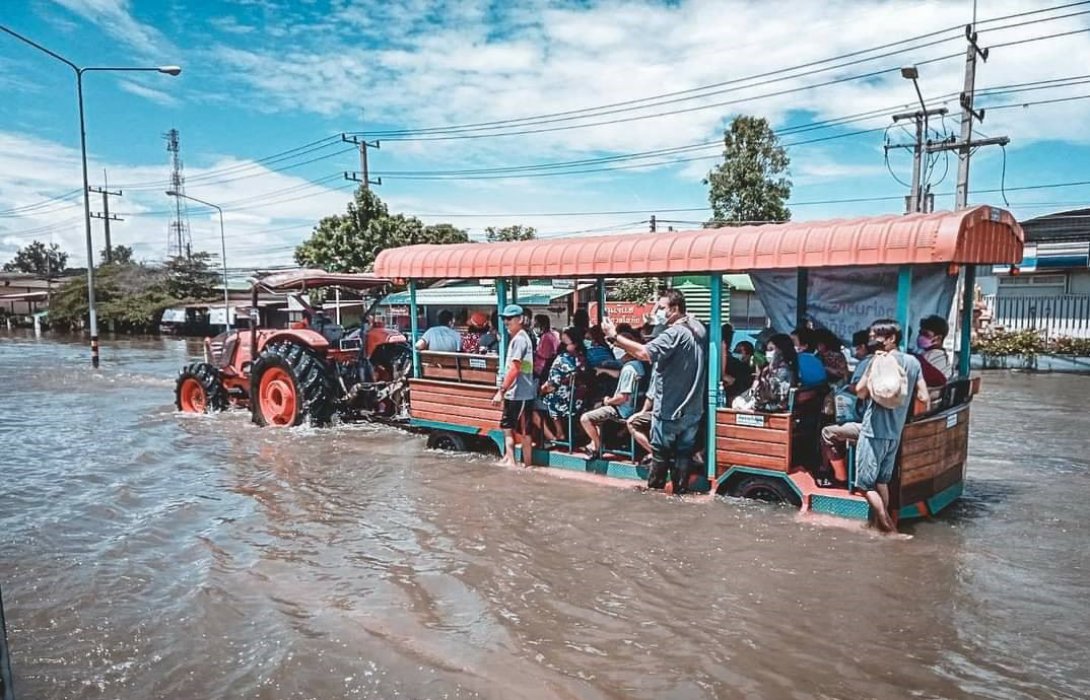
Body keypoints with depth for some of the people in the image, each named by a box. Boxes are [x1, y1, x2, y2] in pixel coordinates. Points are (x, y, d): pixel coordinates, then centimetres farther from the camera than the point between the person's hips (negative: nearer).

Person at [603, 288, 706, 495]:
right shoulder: (699, 329, 7)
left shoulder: (674, 333, -21)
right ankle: (680, 491, 16)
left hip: (670, 409, -7)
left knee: (660, 454, 6)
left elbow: (644, 353, -33)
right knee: (683, 453, 12)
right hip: (692, 409, 8)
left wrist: (614, 336, -29)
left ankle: (654, 490, 17)